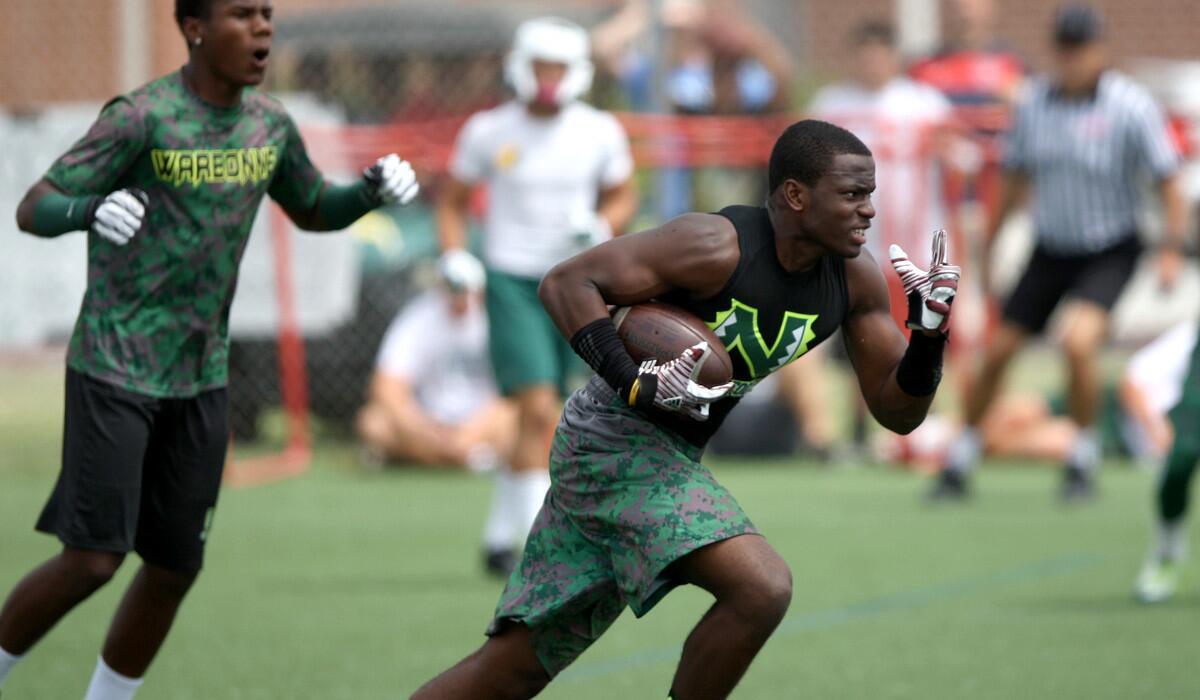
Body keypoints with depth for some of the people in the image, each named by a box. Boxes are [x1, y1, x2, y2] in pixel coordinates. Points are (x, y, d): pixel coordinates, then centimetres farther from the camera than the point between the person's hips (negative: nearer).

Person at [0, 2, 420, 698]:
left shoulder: (270, 124, 2)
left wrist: (376, 188, -2)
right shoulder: (141, 117, -17)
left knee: (176, 567, 6)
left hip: (200, 378, 6)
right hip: (114, 370, -6)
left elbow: (314, 211, 20)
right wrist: (91, 212, -41)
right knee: (93, 560, -11)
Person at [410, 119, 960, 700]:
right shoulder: (717, 245, -22)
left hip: (669, 454, 8)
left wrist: (930, 335, -15)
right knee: (762, 588, -24)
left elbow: (898, 411, 4)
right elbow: (565, 283, -20)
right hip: (616, 435, -8)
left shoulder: (855, 279, -2)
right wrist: (635, 384, -31)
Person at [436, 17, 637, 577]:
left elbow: (622, 199, 13)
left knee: (537, 416, 7)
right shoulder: (488, 132, -3)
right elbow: (452, 202, 9)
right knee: (539, 410, -16)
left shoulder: (600, 133, 1)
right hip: (511, 279, -3)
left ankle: (501, 535, 24)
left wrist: (599, 228, -8)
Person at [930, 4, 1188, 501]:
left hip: (1109, 252, -4)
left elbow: (1168, 180, -12)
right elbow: (1015, 178, 11)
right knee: (997, 353, 2)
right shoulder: (1034, 103, -2)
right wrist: (988, 249, 14)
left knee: (1078, 343, -27)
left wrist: (1172, 249, -21)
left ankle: (1083, 463, -8)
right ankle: (960, 464, 21)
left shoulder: (1131, 106, -15)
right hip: (1051, 250, 4)